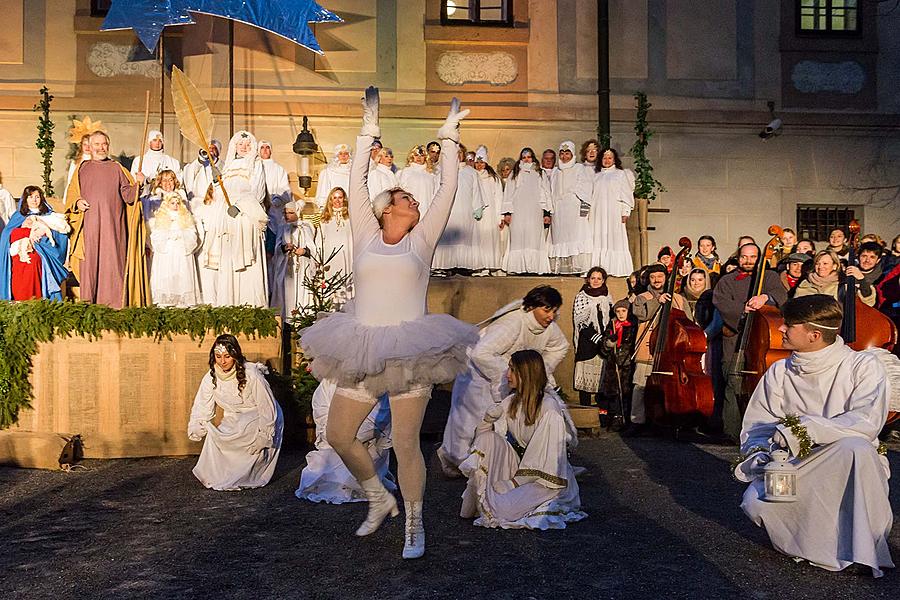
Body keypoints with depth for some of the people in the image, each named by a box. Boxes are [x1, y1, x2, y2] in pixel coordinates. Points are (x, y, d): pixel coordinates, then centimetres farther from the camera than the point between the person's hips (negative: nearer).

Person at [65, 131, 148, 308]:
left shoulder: (116, 168, 11)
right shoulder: (82, 169, 15)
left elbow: (127, 195, 3)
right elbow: (71, 195, 15)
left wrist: (137, 185, -15)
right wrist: (77, 202, -6)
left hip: (112, 225, -1)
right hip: (89, 225, 1)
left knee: (112, 261, -5)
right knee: (89, 262, 0)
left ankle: (114, 302, -3)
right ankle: (88, 303, 5)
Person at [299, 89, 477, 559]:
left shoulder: (421, 240, 8)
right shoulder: (366, 235, 9)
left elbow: (448, 189, 4)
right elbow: (357, 182, 5)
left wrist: (448, 139, 6)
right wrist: (368, 133, 5)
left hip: (409, 351, -2)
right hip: (363, 349, 2)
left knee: (406, 443, -1)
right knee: (338, 435, 8)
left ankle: (414, 525, 19)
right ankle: (380, 499, 31)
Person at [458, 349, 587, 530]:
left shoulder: (549, 408, -20)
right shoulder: (512, 402, 3)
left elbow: (545, 456, -21)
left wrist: (515, 482, -19)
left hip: (543, 480, -7)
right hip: (522, 471, 7)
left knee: (500, 509, -26)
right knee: (488, 439, -16)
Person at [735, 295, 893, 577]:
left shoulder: (863, 365, -6)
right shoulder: (779, 372, 5)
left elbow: (867, 422, -23)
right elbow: (755, 429, 4)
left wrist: (803, 429, -29)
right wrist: (762, 456, -18)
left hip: (846, 469, -3)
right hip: (797, 469, 3)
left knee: (854, 447, -37)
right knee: (756, 502, -25)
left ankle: (864, 547, -21)